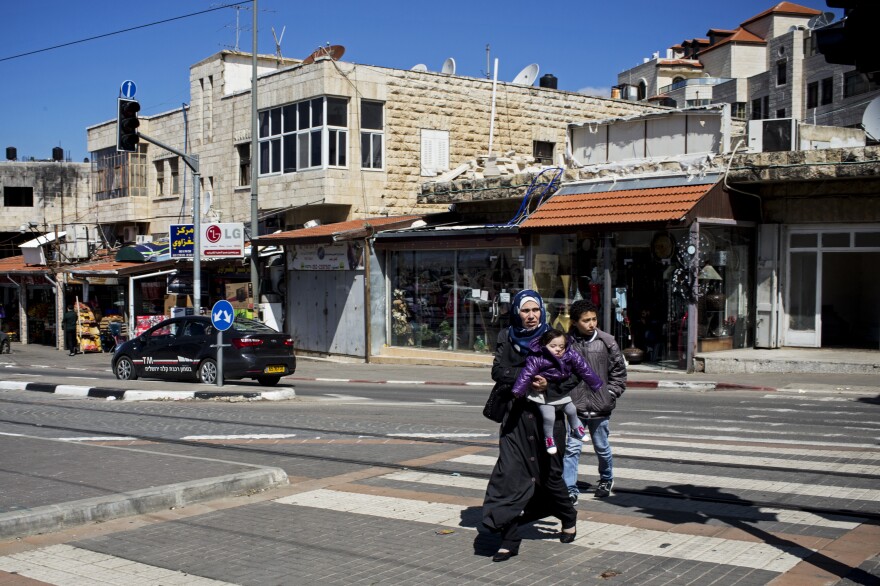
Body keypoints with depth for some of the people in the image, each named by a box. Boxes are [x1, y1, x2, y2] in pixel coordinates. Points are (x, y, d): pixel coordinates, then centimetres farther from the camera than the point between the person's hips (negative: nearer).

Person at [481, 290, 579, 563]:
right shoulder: (507, 338, 6)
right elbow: (498, 371, -7)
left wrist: (549, 382, -14)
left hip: (548, 413, 0)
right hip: (516, 414, 1)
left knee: (549, 472, 7)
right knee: (511, 471, -9)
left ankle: (569, 519, 35)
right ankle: (510, 539, -4)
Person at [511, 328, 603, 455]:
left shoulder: (571, 357, -16)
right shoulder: (537, 359, -27)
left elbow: (584, 369, -8)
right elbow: (526, 373, -30)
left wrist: (597, 384, 0)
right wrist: (518, 390, -36)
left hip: (562, 392, 5)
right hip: (543, 394, -5)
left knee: (571, 410, 19)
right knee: (549, 417, -12)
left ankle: (576, 429, 50)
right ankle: (548, 439, 15)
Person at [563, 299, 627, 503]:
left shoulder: (607, 342, -3)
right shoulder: (567, 342, -6)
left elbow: (619, 370, 5)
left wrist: (611, 394, -1)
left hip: (600, 408, 1)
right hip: (574, 406, -1)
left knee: (602, 447, 17)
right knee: (572, 448, -6)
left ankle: (606, 479, 41)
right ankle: (570, 490, 0)